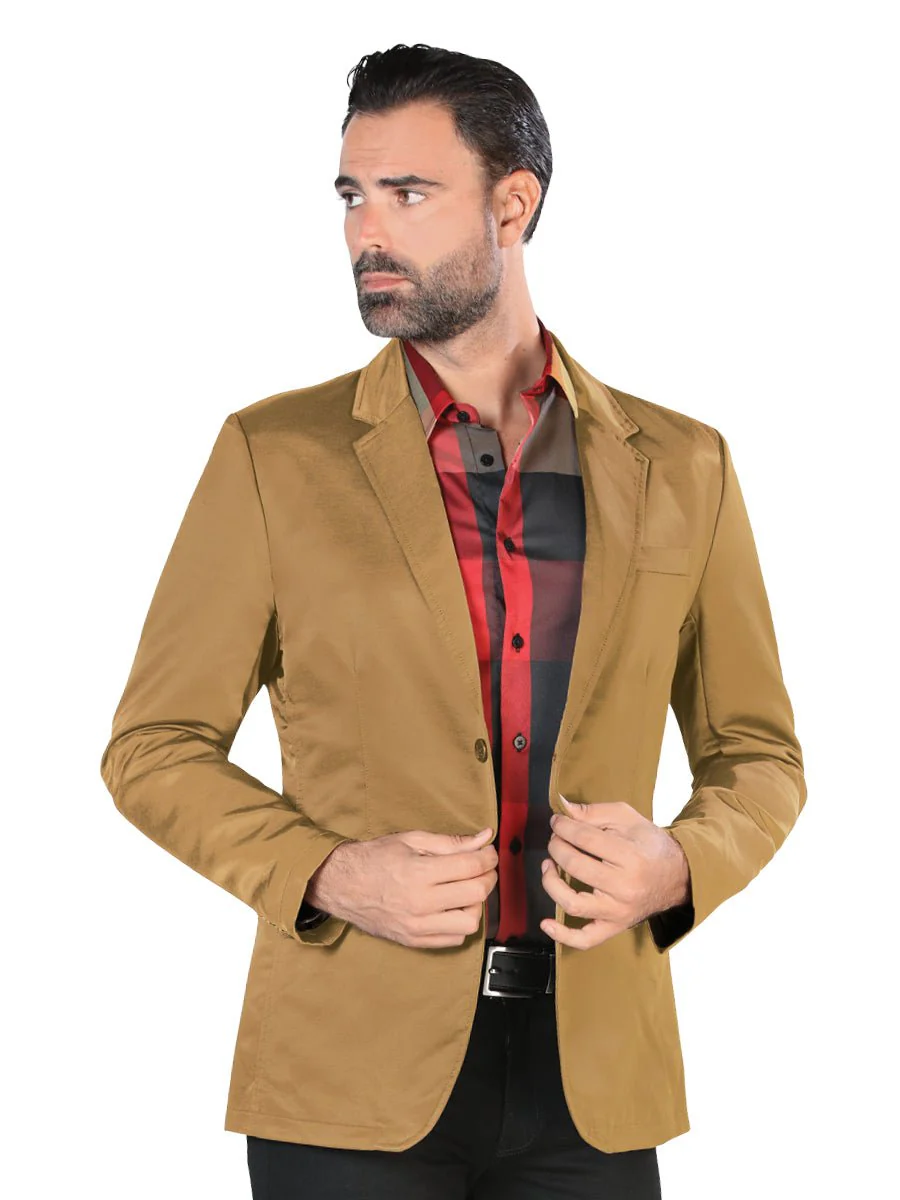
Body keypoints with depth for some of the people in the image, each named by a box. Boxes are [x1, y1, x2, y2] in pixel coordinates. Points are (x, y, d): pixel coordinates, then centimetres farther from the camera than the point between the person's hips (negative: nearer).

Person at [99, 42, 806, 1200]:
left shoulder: (678, 466, 5)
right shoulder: (274, 453, 0)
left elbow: (759, 756, 12)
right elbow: (154, 747, 3)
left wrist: (677, 866, -9)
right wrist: (327, 877, -13)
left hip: (590, 1073, 2)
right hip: (352, 1072, -1)